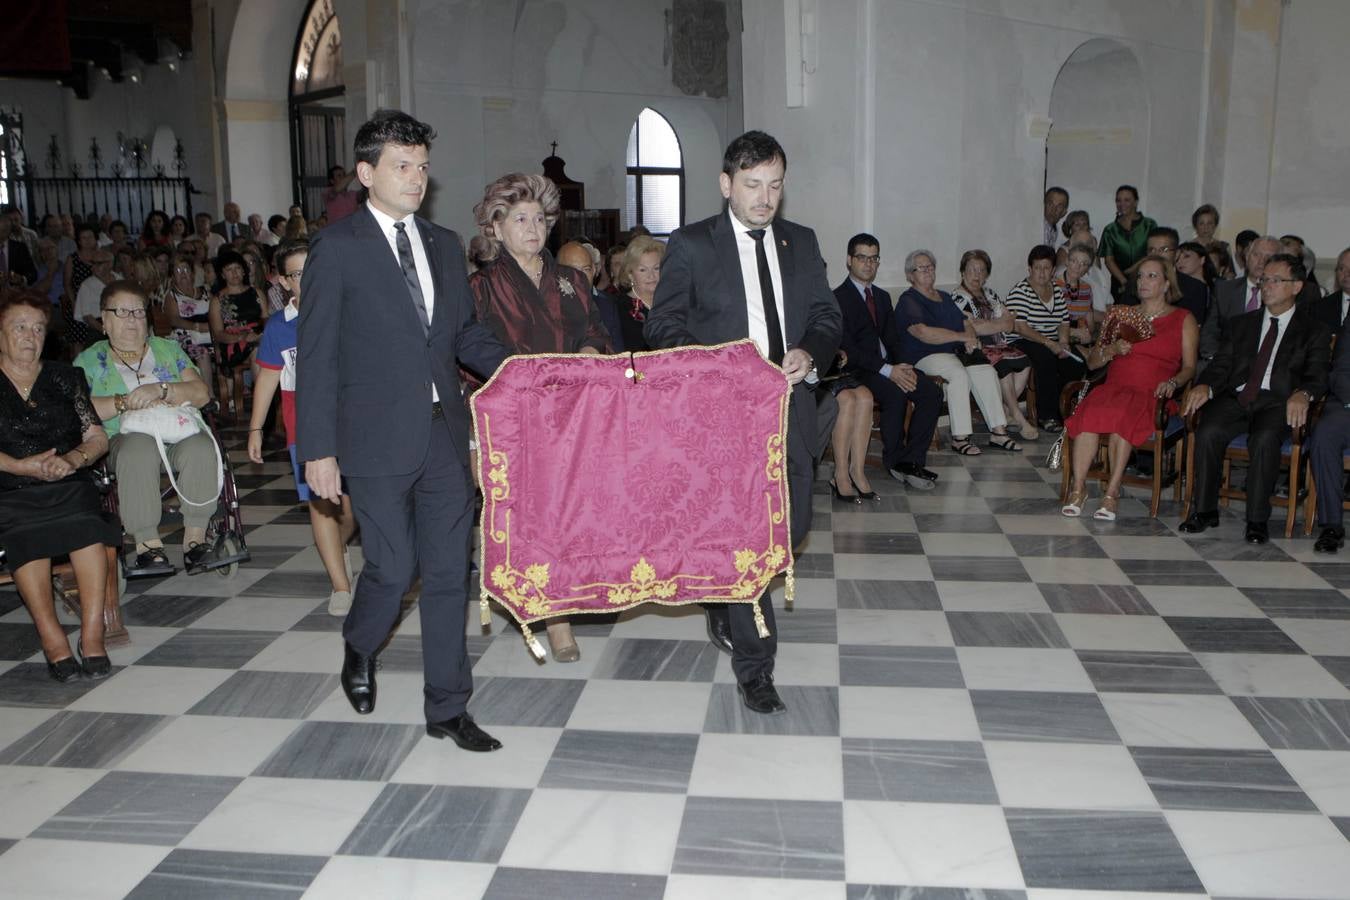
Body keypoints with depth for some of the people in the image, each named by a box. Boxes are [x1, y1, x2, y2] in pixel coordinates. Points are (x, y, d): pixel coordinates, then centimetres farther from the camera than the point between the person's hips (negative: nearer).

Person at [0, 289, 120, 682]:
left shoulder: (63, 377, 18)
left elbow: (98, 437, 10)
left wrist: (72, 459, -10)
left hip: (68, 485, 1)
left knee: (87, 524, -31)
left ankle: (92, 634, -33)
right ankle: (53, 641, -34)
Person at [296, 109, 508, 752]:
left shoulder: (445, 245, 12)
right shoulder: (337, 247, -4)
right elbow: (316, 355, -6)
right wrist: (318, 449, -10)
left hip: (445, 434, 5)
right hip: (377, 439, -5)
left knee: (448, 571, 7)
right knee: (393, 568, 2)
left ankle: (447, 706, 20)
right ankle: (359, 648, 37)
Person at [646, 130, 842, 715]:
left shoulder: (801, 243, 11)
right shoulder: (691, 245, -2)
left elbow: (826, 316, 14)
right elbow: (663, 326, -2)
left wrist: (808, 352, -8)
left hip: (789, 406, 5)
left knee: (790, 527, 12)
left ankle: (726, 599, 41)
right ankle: (753, 663, 9)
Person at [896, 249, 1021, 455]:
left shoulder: (944, 297, 25)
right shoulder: (908, 301, -1)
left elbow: (966, 323, 22)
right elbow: (924, 334, -16)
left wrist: (971, 338, -3)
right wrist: (962, 336, -14)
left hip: (956, 352, 7)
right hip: (925, 357, -7)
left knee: (986, 371, -21)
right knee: (959, 373, -34)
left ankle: (998, 431, -21)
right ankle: (959, 438, -30)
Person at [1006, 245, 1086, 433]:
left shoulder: (1058, 292, 15)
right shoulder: (1020, 291, -7)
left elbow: (1064, 322, 13)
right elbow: (1020, 327, -17)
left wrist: (1063, 343, -9)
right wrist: (1049, 343, -21)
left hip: (1052, 345, 6)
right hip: (1023, 344, -6)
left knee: (1075, 363, -21)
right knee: (1045, 356, -35)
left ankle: (1062, 410, -4)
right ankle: (1046, 417, -27)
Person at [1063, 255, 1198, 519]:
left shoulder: (1184, 320, 16)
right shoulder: (1121, 315, 23)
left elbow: (1189, 367, 6)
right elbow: (1091, 362, 19)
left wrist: (1172, 382, -14)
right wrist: (1112, 349, -1)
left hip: (1151, 394, -2)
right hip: (1114, 387, 3)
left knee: (1121, 416, -37)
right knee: (1090, 411, -34)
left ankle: (1112, 492, -33)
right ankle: (1078, 486, -33)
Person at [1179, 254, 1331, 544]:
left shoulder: (1314, 331, 15)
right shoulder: (1241, 324, 24)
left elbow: (1317, 375, 1)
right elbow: (1221, 365, 12)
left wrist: (1303, 394, -25)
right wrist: (1204, 386, -12)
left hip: (1278, 401, -2)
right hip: (1236, 398, 2)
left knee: (1265, 438, -35)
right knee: (1208, 432, -30)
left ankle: (1257, 520, -24)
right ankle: (1204, 510, -17)